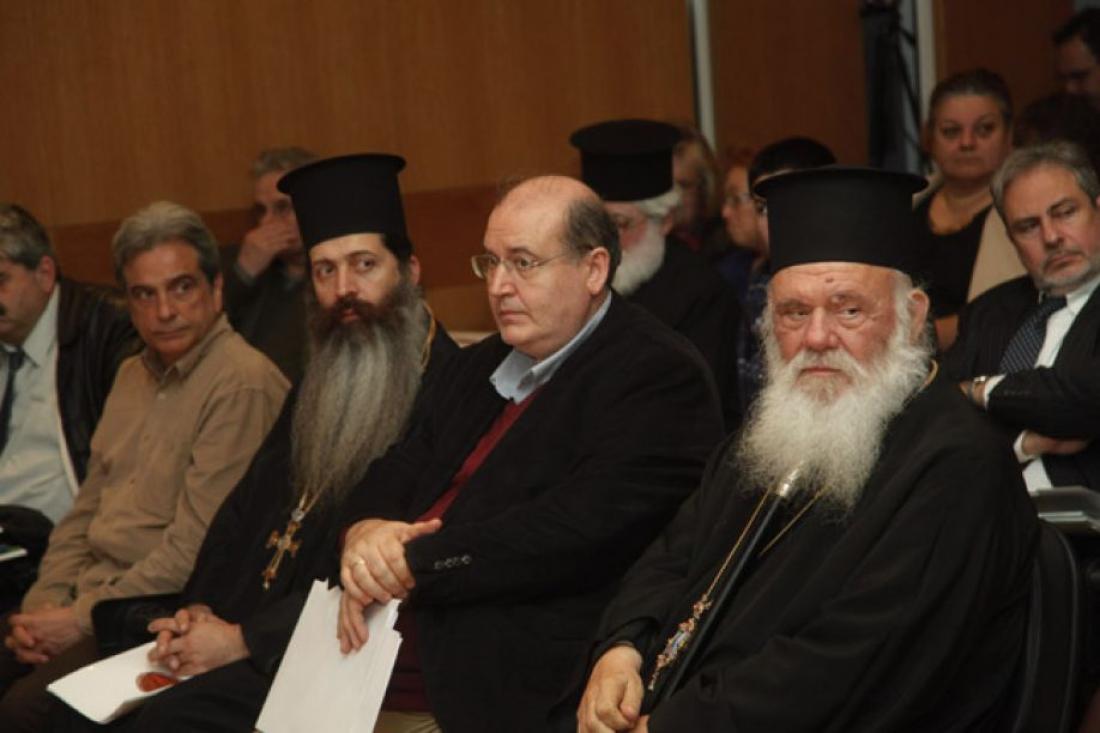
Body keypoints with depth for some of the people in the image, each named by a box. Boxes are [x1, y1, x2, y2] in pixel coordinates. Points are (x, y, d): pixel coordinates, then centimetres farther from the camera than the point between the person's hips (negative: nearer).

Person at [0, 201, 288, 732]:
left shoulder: (244, 385, -13)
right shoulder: (134, 374, 17)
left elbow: (194, 552, -17)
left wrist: (82, 619, -13)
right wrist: (45, 604, 3)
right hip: (91, 595, 8)